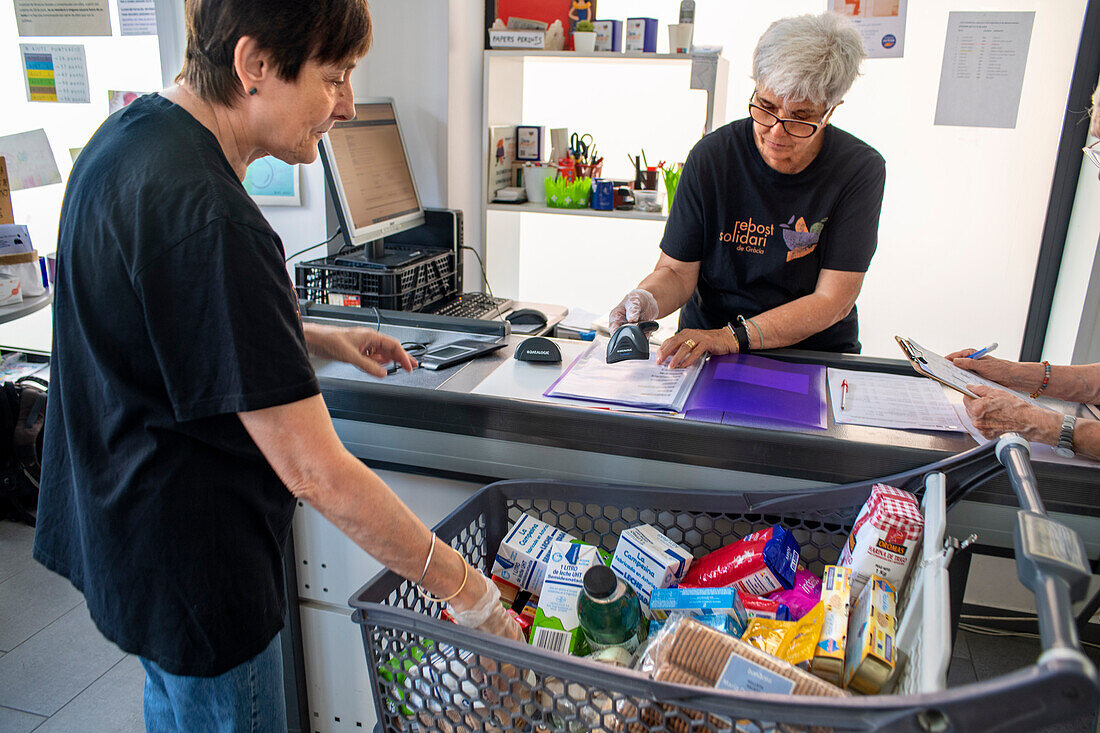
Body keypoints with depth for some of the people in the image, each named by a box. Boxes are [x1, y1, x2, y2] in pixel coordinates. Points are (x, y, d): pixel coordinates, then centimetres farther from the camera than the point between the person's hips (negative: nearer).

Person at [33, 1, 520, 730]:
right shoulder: (202, 215, -31)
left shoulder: (132, 132, 1)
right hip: (190, 560, -9)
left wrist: (314, 338, 8)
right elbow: (315, 471, -30)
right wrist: (461, 586, -21)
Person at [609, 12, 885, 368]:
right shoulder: (711, 157, -7)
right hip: (706, 350, 1)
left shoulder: (860, 170, -9)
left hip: (818, 356, 0)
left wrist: (732, 337, -25)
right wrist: (647, 300, -26)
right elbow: (678, 271, -2)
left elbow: (833, 300, -13)